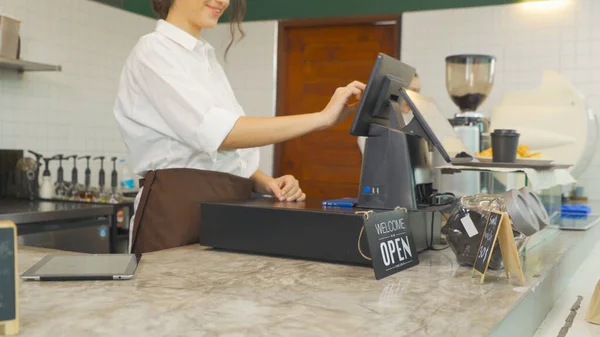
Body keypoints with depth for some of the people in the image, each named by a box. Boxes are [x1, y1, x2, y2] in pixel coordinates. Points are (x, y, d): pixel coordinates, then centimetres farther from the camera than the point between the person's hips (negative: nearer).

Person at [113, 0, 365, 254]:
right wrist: (323, 117, -22)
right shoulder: (154, 51, -8)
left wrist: (265, 183, -2)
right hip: (179, 209, -7)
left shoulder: (207, 57, 18)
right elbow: (217, 133, -23)